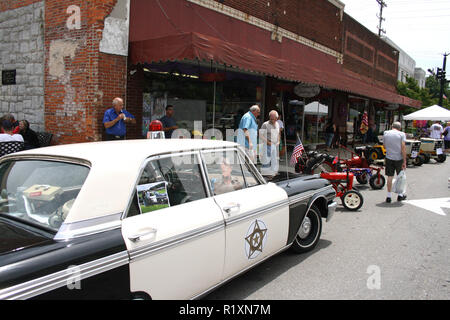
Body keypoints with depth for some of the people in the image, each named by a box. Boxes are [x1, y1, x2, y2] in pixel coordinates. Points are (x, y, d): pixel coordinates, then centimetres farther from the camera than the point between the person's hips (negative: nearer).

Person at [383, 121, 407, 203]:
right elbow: (403, 147, -11)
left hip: (389, 158, 2)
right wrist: (404, 161, -10)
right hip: (399, 158, -1)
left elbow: (384, 146, 12)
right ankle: (400, 195, 23)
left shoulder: (386, 133, 3)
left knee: (390, 177, 6)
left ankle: (389, 196, 6)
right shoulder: (402, 134, -5)